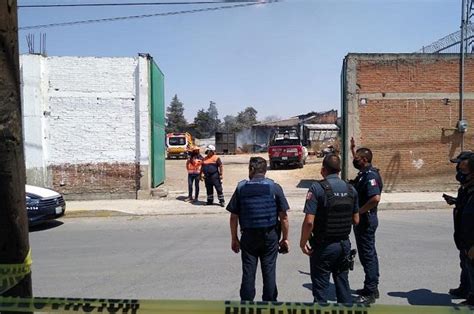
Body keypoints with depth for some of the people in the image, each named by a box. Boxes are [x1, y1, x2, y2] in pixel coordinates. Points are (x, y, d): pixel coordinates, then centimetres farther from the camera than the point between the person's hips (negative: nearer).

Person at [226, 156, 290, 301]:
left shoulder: (241, 187, -4)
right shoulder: (274, 187, -4)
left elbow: (234, 216, -2)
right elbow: (283, 216, -4)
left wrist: (234, 238, 8)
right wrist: (285, 238, 5)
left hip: (248, 236, 0)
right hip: (270, 236, 0)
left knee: (248, 273, 10)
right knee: (269, 272, 10)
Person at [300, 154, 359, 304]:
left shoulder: (317, 188, -16)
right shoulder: (351, 189, 1)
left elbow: (309, 221, -21)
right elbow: (356, 220, 7)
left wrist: (303, 242, -8)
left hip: (323, 246, -5)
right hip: (344, 244, 5)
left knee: (321, 287, 8)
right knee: (343, 283, 20)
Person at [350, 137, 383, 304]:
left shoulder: (370, 176, -21)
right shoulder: (364, 173, 9)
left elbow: (375, 198, -35)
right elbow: (358, 160, 35)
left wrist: (359, 211, -26)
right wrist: (353, 149, 35)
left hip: (365, 220, -10)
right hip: (363, 220, 10)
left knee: (367, 255, -3)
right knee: (369, 254, 17)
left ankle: (370, 293, 7)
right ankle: (372, 288, 30)